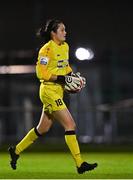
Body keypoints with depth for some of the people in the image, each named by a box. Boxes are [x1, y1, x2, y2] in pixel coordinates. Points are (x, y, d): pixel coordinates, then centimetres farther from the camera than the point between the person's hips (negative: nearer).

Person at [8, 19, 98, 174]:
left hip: (58, 91, 9)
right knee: (70, 125, -13)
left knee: (43, 128, 17)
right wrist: (62, 78, -22)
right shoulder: (47, 49, -15)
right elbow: (41, 73, -17)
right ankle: (80, 164, -11)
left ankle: (16, 150, 32)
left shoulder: (65, 46, 11)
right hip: (49, 90, -9)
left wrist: (72, 75, 8)